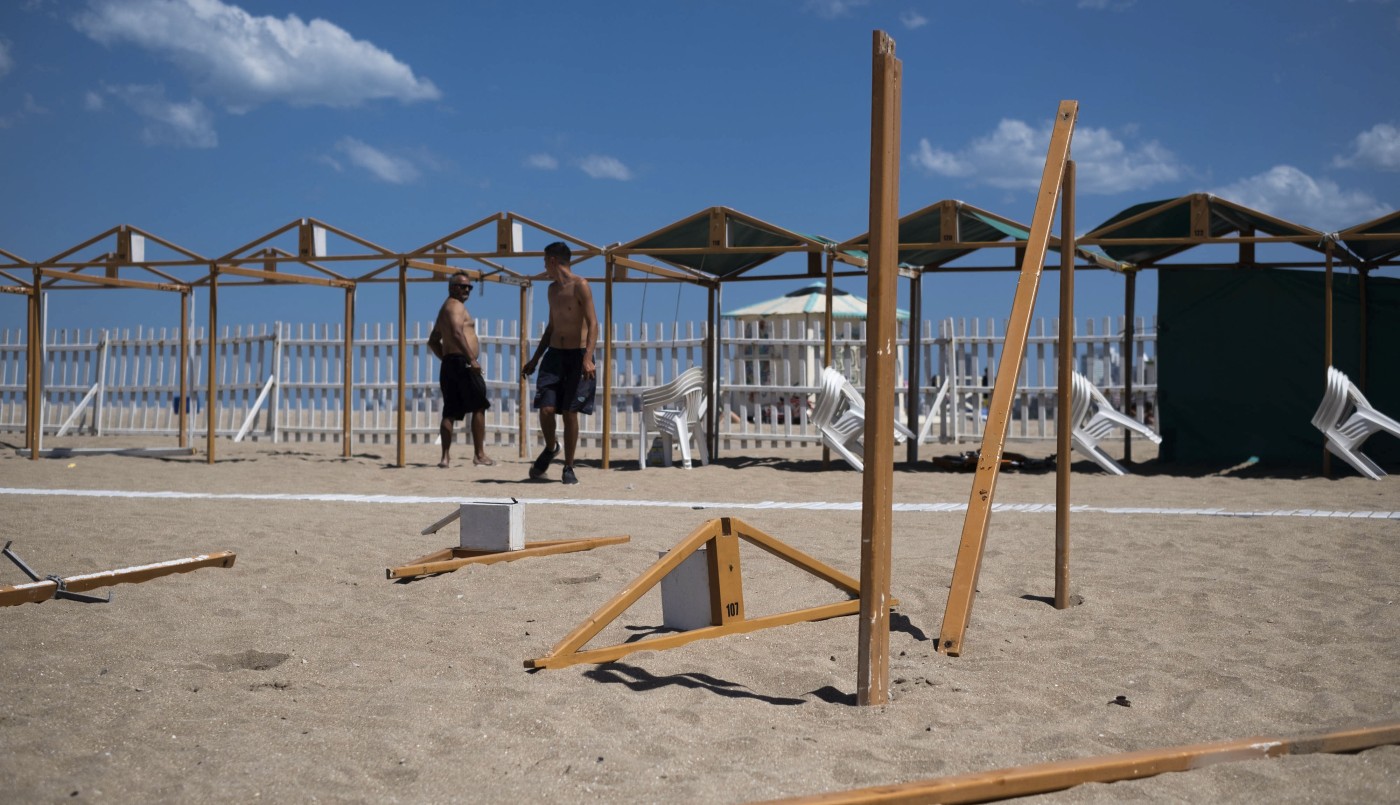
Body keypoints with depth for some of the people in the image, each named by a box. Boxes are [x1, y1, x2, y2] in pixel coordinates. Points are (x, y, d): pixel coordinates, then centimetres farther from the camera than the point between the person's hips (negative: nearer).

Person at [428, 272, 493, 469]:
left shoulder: (445, 308, 25)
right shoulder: (456, 305, -6)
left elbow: (433, 341, 29)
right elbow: (457, 334, -22)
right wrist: (471, 359, -23)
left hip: (448, 364, 10)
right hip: (461, 362, -10)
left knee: (450, 412, 6)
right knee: (479, 407, -4)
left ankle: (446, 457, 2)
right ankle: (480, 455, -4)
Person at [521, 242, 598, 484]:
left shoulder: (580, 286, -8)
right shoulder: (553, 289, 16)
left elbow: (592, 324, -14)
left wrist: (588, 358, -25)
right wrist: (535, 359, 22)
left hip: (577, 356, -5)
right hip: (554, 355, 5)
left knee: (570, 413, -4)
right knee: (546, 409, -8)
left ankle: (569, 468, 7)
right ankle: (550, 448, 20)